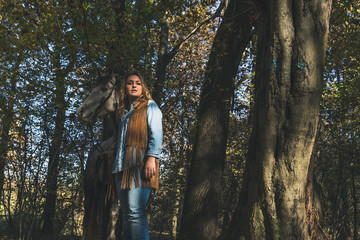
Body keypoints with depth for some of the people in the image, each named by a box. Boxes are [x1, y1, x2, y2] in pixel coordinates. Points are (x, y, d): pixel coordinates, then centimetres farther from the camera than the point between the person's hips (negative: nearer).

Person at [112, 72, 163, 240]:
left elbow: (156, 134, -4)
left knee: (135, 211, -18)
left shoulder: (149, 106, 8)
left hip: (140, 162, -6)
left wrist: (151, 158, -16)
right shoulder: (123, 112, 26)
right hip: (122, 165, 7)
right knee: (126, 213, 3)